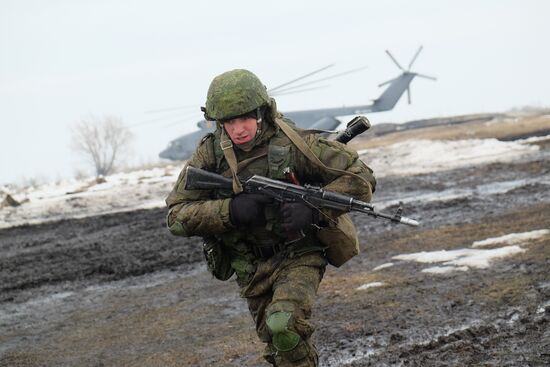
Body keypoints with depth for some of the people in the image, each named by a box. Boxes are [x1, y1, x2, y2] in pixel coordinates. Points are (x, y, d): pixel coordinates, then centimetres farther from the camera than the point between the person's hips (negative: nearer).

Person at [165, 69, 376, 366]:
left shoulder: (292, 143, -17)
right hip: (252, 271, 5)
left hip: (297, 258, -4)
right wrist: (230, 210, -25)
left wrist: (313, 209, -28)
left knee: (284, 326, -29)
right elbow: (177, 216, -10)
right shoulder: (210, 154, -8)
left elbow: (361, 178, -15)